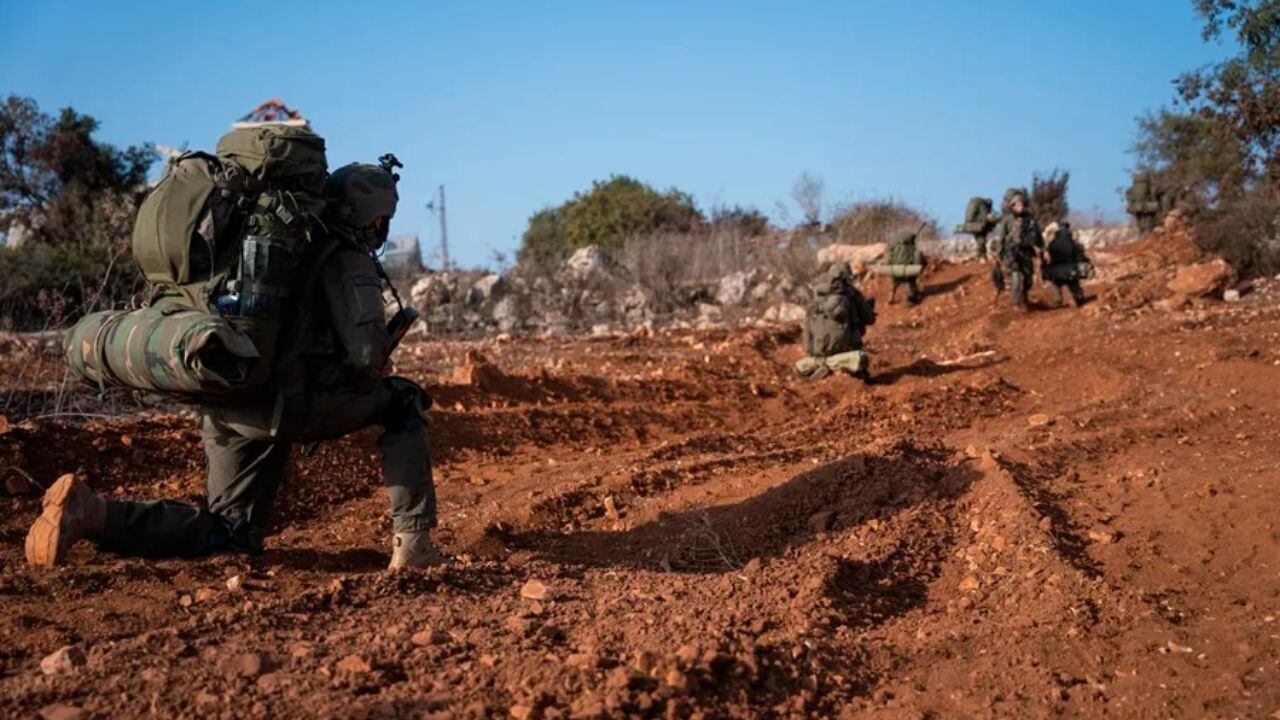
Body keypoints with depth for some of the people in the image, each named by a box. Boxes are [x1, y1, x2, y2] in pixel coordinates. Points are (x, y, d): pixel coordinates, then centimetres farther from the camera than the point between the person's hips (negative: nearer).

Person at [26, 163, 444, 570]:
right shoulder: (349, 259, -4)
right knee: (402, 401, 12)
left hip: (224, 405, 8)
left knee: (229, 536, 18)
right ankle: (413, 541, 2)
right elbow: (367, 352, -15)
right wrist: (366, 382, 8)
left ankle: (91, 512, -1)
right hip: (284, 406, -8)